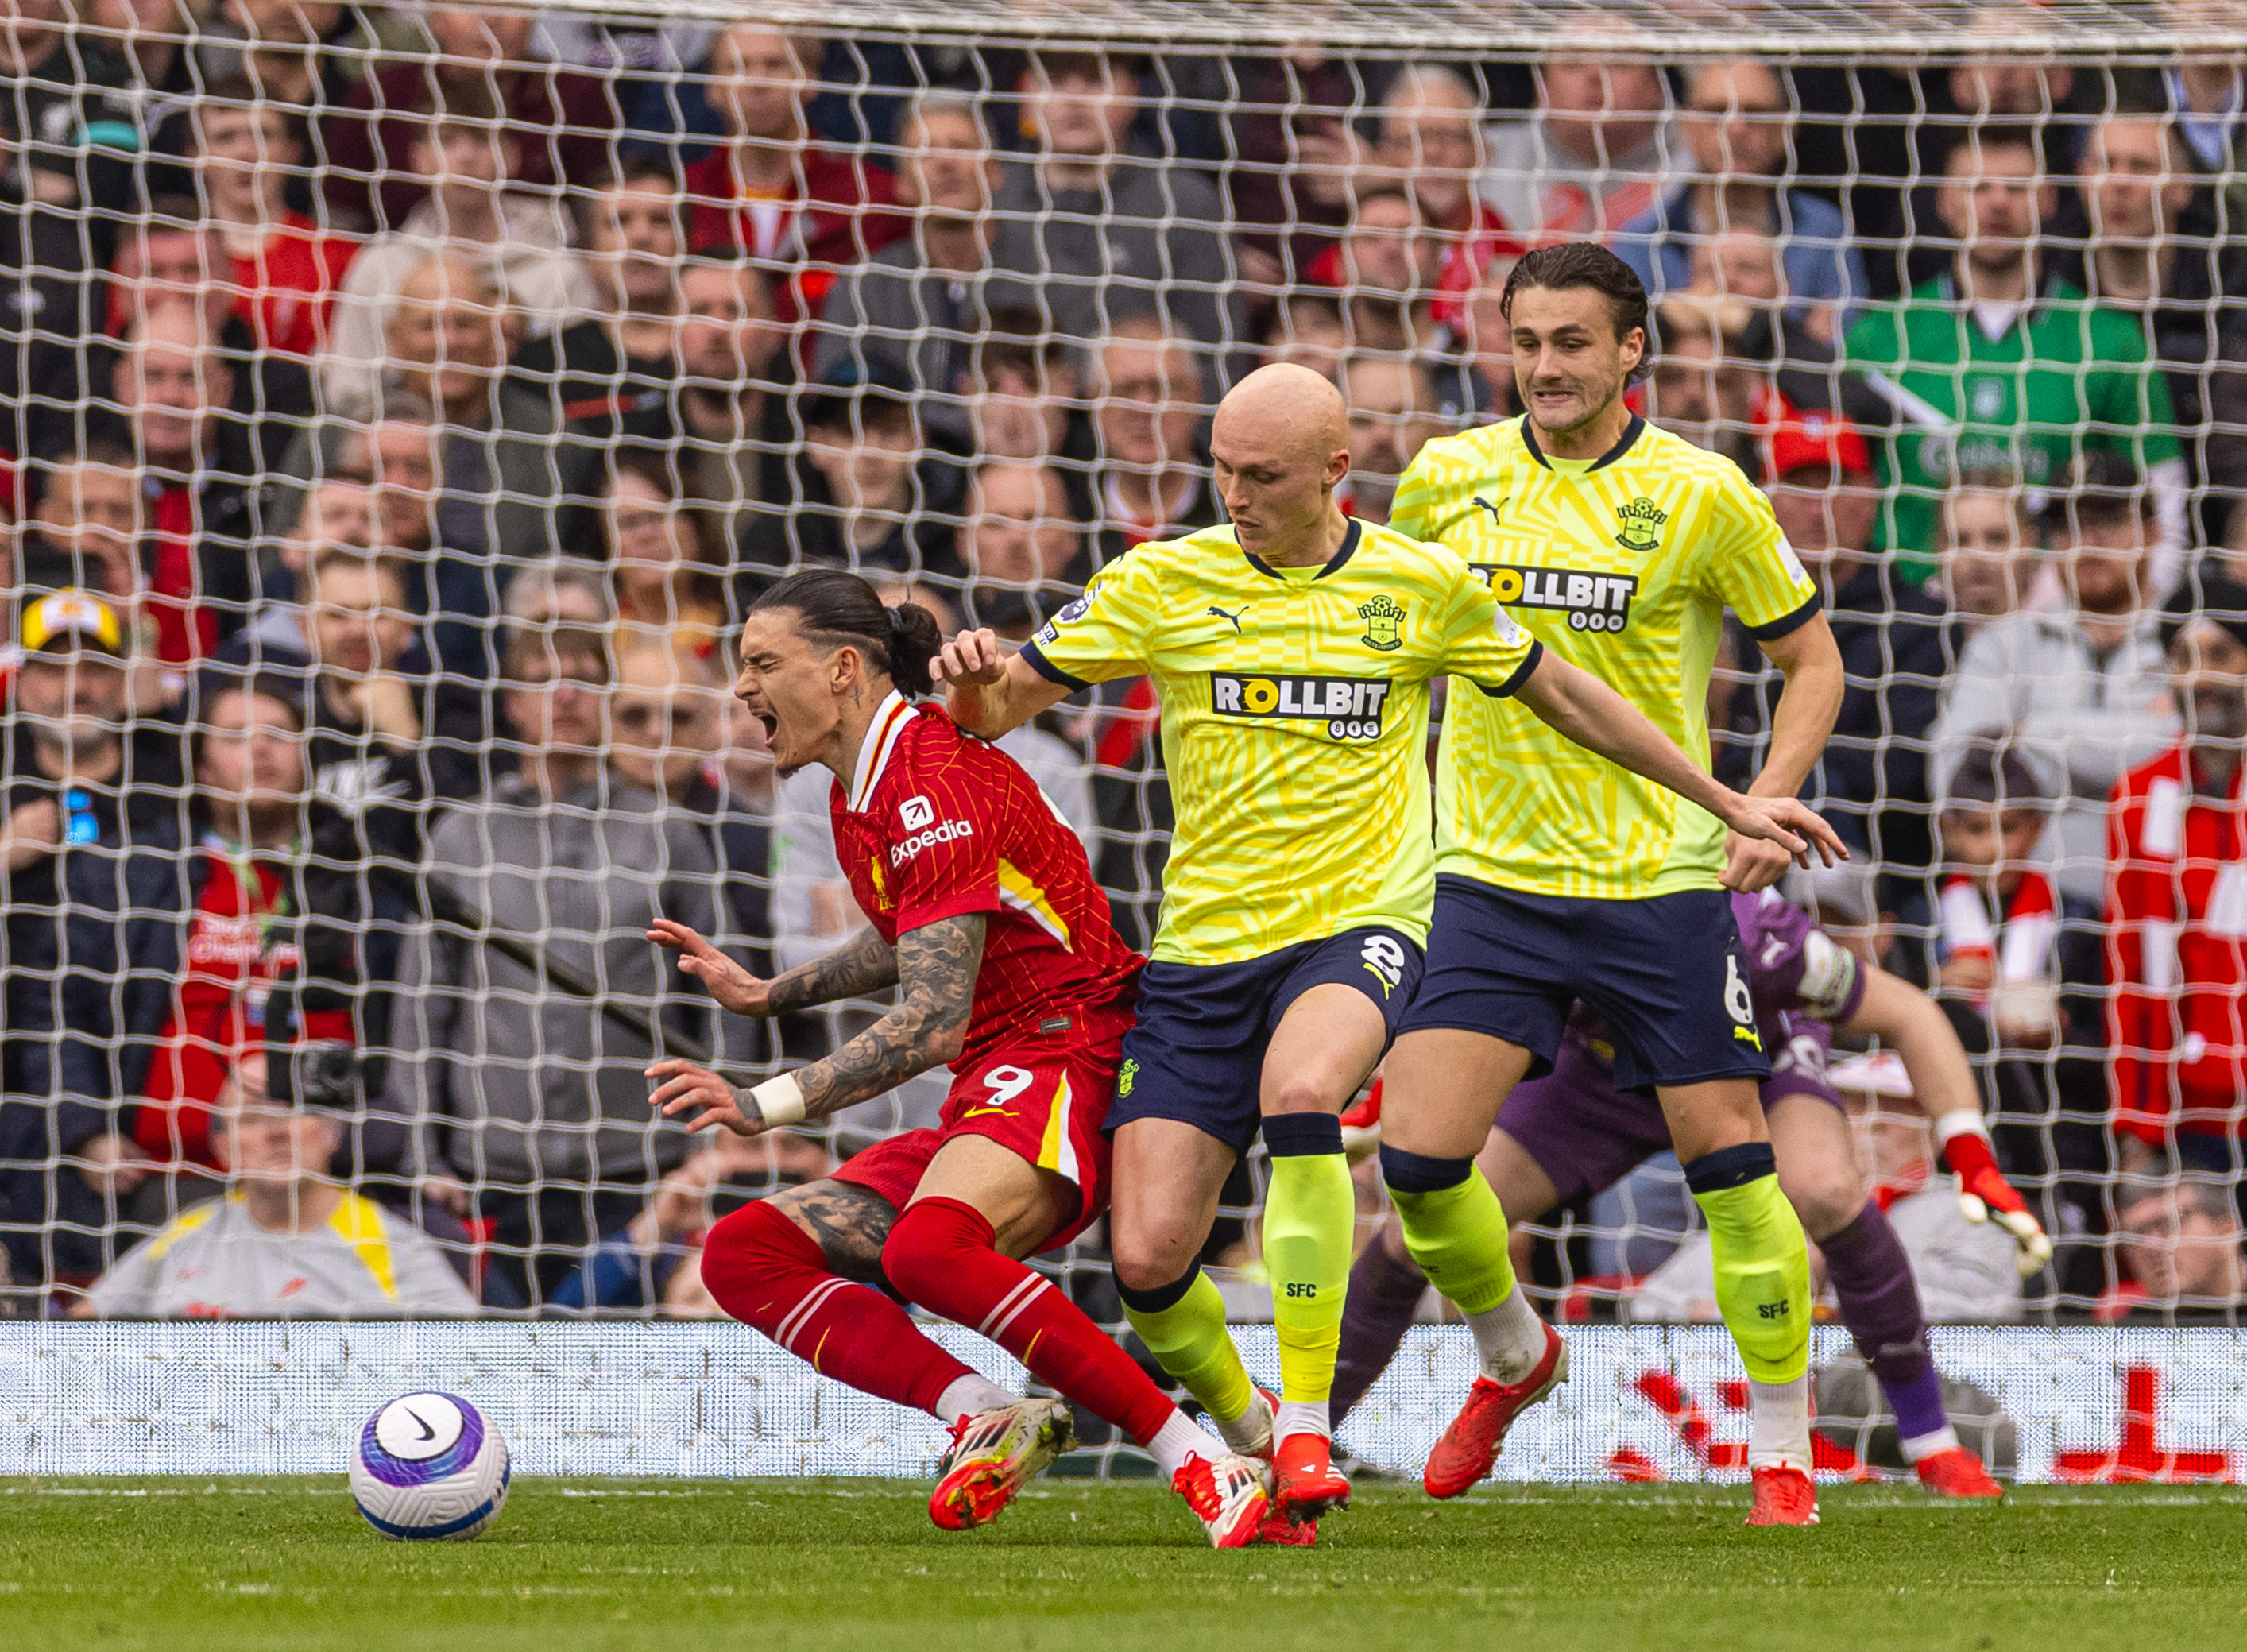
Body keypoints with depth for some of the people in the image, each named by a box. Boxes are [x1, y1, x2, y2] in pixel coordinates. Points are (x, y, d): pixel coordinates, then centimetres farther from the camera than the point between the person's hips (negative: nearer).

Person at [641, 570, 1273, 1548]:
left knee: (925, 1247, -38)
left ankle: (1201, 1467, -34)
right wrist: (771, 994, 28)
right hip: (986, 1098, 10)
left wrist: (768, 1105, -26)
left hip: (1071, 1062, -10)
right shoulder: (857, 791, 15)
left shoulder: (934, 788, -16)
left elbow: (932, 1024, -23)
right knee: (744, 1254, -4)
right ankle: (985, 1416, -24)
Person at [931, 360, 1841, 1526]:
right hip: (1203, 947, 2)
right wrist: (977, 680, -19)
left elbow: (1560, 694, 18)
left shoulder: (1423, 586, 2)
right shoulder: (1164, 582, 2)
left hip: (1359, 925, -2)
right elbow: (999, 708, 6)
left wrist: (1727, 802, 23)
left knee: (1298, 1091, -36)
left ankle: (1306, 1426, -26)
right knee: (1147, 1260, -9)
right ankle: (1250, 1435, 23)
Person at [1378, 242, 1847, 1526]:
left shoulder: (1702, 494, -4)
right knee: (1419, 1153, -9)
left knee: (1728, 1154, -4)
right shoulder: (1447, 480, 2)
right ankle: (1515, 1357, 20)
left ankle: (1786, 1454, 10)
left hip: (1662, 878, -2)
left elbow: (1812, 659, 5)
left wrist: (1767, 804, -8)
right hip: (1494, 879, 2)